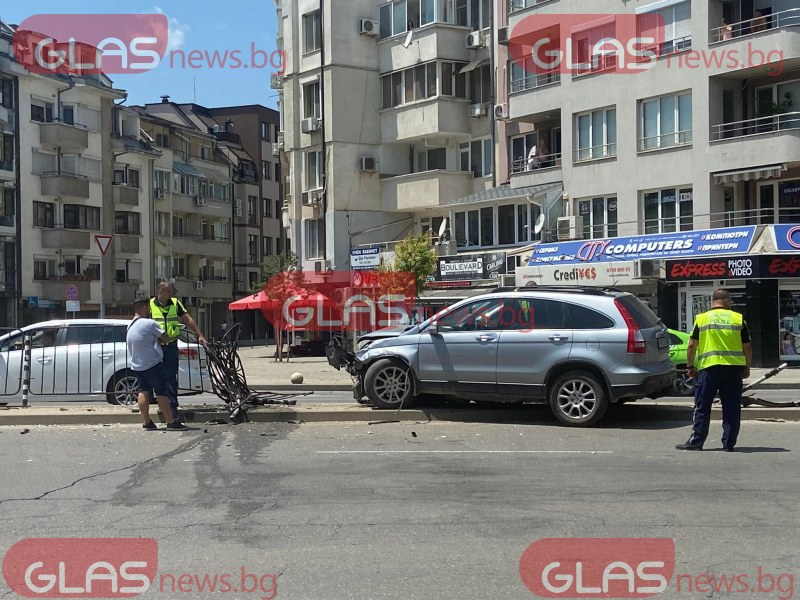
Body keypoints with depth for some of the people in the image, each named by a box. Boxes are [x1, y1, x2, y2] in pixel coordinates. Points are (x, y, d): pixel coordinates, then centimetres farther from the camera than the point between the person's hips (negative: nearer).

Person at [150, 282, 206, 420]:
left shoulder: (175, 303, 6)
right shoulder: (150, 305, -1)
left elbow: (187, 319, 8)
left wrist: (199, 335, 3)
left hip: (171, 346, 1)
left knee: (171, 376, 1)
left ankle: (173, 404, 5)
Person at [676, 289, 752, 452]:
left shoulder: (701, 318, 3)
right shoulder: (738, 319, 5)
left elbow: (692, 346, 2)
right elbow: (747, 347, 6)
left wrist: (690, 366, 12)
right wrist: (747, 368, 17)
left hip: (709, 367, -1)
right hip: (734, 369, 1)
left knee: (702, 407, 5)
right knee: (731, 408, 7)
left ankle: (696, 441, 5)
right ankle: (729, 443, 9)